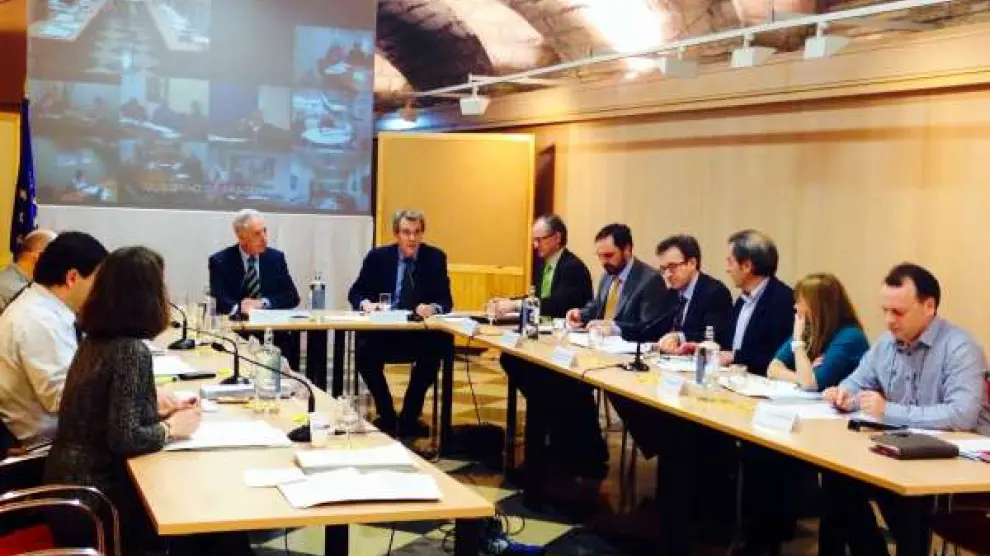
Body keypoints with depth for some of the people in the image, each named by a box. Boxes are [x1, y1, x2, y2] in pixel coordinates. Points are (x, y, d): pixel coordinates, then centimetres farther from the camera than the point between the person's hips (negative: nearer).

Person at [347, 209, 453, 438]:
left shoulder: (435, 258, 2)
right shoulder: (378, 257, 2)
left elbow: (446, 300, -3)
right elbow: (355, 292, 4)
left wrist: (433, 308, -26)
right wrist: (366, 303, -19)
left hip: (420, 333, 0)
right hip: (382, 330, 0)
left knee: (433, 353, -30)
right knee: (364, 352, -29)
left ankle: (409, 417, -9)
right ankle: (387, 415, -7)